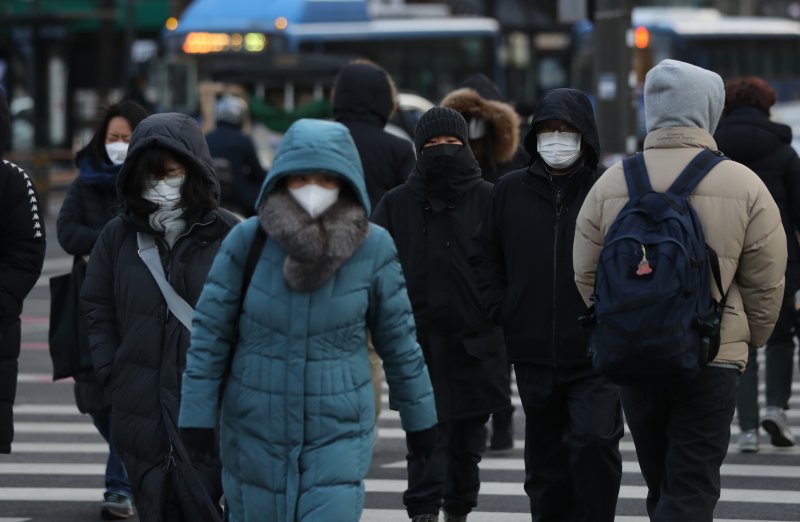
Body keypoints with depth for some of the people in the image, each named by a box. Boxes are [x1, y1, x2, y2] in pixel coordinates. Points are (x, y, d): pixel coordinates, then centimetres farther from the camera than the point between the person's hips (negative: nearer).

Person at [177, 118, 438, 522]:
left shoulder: (372, 248, -11)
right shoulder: (248, 240, -11)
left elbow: (398, 338, 0)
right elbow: (210, 332, -5)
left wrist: (419, 417, 8)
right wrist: (197, 415, -6)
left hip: (338, 433, -1)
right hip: (256, 429, 1)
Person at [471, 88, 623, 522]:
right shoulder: (510, 191, 8)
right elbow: (484, 257, 17)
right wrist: (501, 310, 6)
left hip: (595, 355, -4)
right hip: (533, 355, 4)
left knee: (593, 441, -20)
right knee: (545, 459, 10)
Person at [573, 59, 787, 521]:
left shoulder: (611, 184, 0)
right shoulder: (743, 186, -7)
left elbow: (587, 275, 6)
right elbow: (766, 283, -3)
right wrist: (751, 340, 14)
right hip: (712, 360, -3)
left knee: (661, 484, 18)